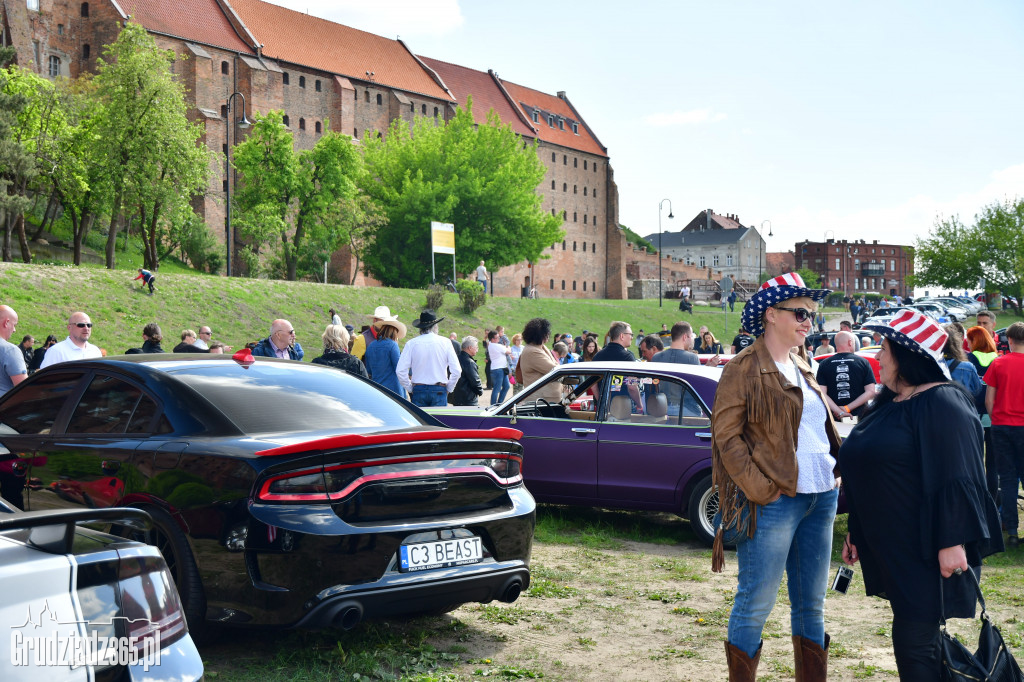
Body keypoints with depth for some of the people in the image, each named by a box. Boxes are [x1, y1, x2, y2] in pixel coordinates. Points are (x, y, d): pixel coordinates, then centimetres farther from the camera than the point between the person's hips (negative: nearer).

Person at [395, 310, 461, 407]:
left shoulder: (411, 344, -1)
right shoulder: (445, 342, -1)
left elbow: (400, 371, -4)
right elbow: (456, 371, -4)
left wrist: (410, 388, 7)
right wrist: (448, 389, 8)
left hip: (418, 390, 1)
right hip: (439, 391, -1)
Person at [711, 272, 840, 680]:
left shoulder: (802, 370, 17)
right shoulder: (744, 369, -6)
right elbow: (726, 436, -11)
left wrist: (837, 470, 9)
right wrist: (760, 490, -16)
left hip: (821, 497, 8)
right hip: (774, 501, -8)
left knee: (811, 604, 13)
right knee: (755, 605, -2)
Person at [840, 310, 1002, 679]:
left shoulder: (942, 403, -14)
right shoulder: (888, 404, 14)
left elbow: (956, 479, -20)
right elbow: (865, 475, 20)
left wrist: (952, 542, -24)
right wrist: (856, 533, 23)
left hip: (924, 551, -9)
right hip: (890, 548, 9)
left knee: (914, 643, -7)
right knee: (910, 639, 13)